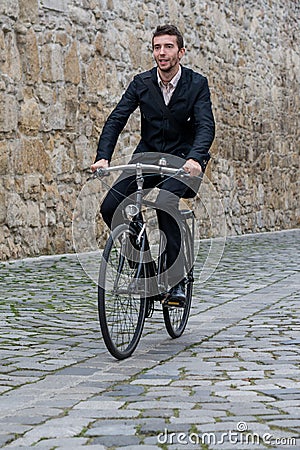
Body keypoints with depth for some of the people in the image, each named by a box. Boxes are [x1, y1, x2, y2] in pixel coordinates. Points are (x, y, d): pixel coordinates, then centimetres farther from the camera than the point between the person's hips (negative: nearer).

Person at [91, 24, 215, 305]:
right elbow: (116, 119, -8)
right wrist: (103, 157, -25)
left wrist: (194, 158, -41)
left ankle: (175, 280, -22)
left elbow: (206, 126, -21)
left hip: (183, 160, -4)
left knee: (165, 202, -33)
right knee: (110, 207, -16)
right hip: (148, 155, 4)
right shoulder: (141, 82, -2)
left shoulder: (197, 84, -9)